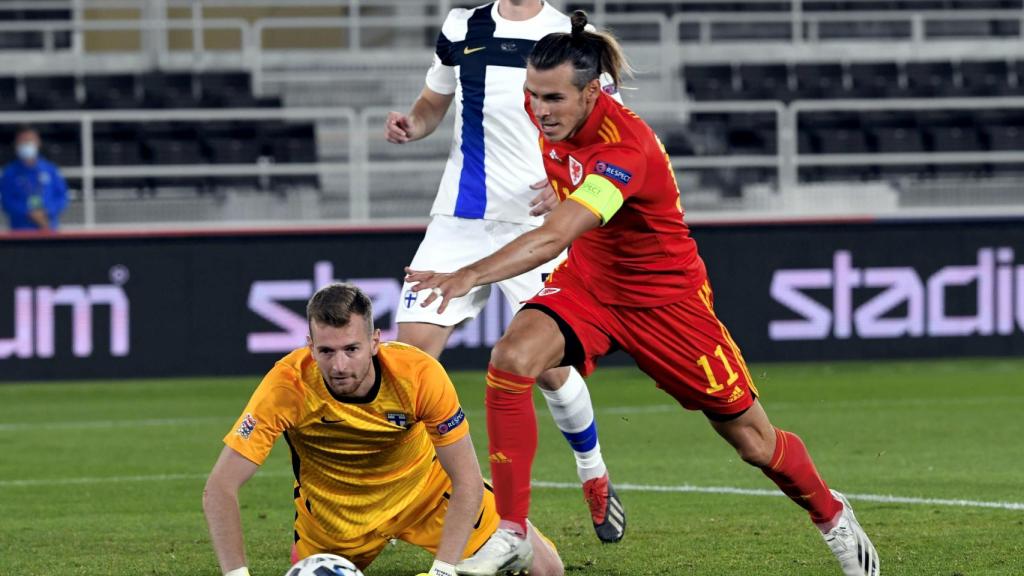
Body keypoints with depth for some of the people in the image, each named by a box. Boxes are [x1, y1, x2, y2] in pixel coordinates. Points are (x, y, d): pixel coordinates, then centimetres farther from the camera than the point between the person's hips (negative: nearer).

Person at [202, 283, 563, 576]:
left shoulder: (418, 374, -30)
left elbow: (466, 481, -25)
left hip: (424, 490, 0)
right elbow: (219, 489, -31)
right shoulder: (287, 386, -32)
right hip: (334, 509, 0)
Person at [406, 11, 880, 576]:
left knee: (754, 442, 6)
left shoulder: (625, 149, -37)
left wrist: (471, 275, -60)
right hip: (588, 281, 5)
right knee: (511, 358, -25)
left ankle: (831, 514, 38)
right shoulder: (548, 114, -14)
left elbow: (554, 236, -50)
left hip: (665, 297, -5)